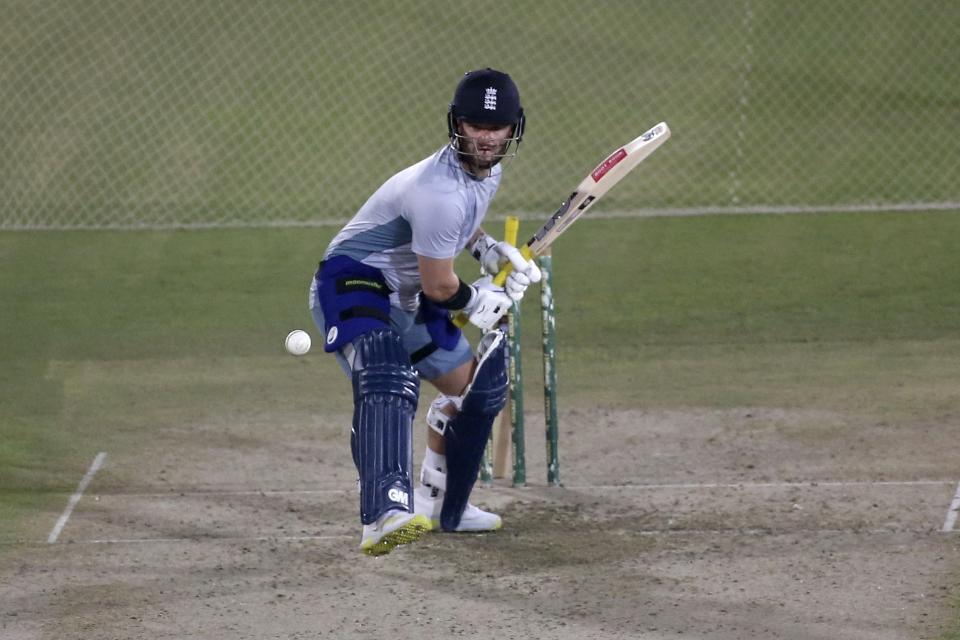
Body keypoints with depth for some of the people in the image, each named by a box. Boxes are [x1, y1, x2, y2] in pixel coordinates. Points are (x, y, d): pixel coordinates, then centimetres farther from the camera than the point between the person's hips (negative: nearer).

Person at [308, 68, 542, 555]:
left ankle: (440, 506, 39)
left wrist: (491, 250, 8)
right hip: (354, 283, -11)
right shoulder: (441, 192, -29)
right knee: (387, 385, -36)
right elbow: (440, 287, -20)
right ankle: (383, 518, -57)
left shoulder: (488, 170, 3)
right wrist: (490, 301, -2)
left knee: (474, 386, 20)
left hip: (407, 301, 11)